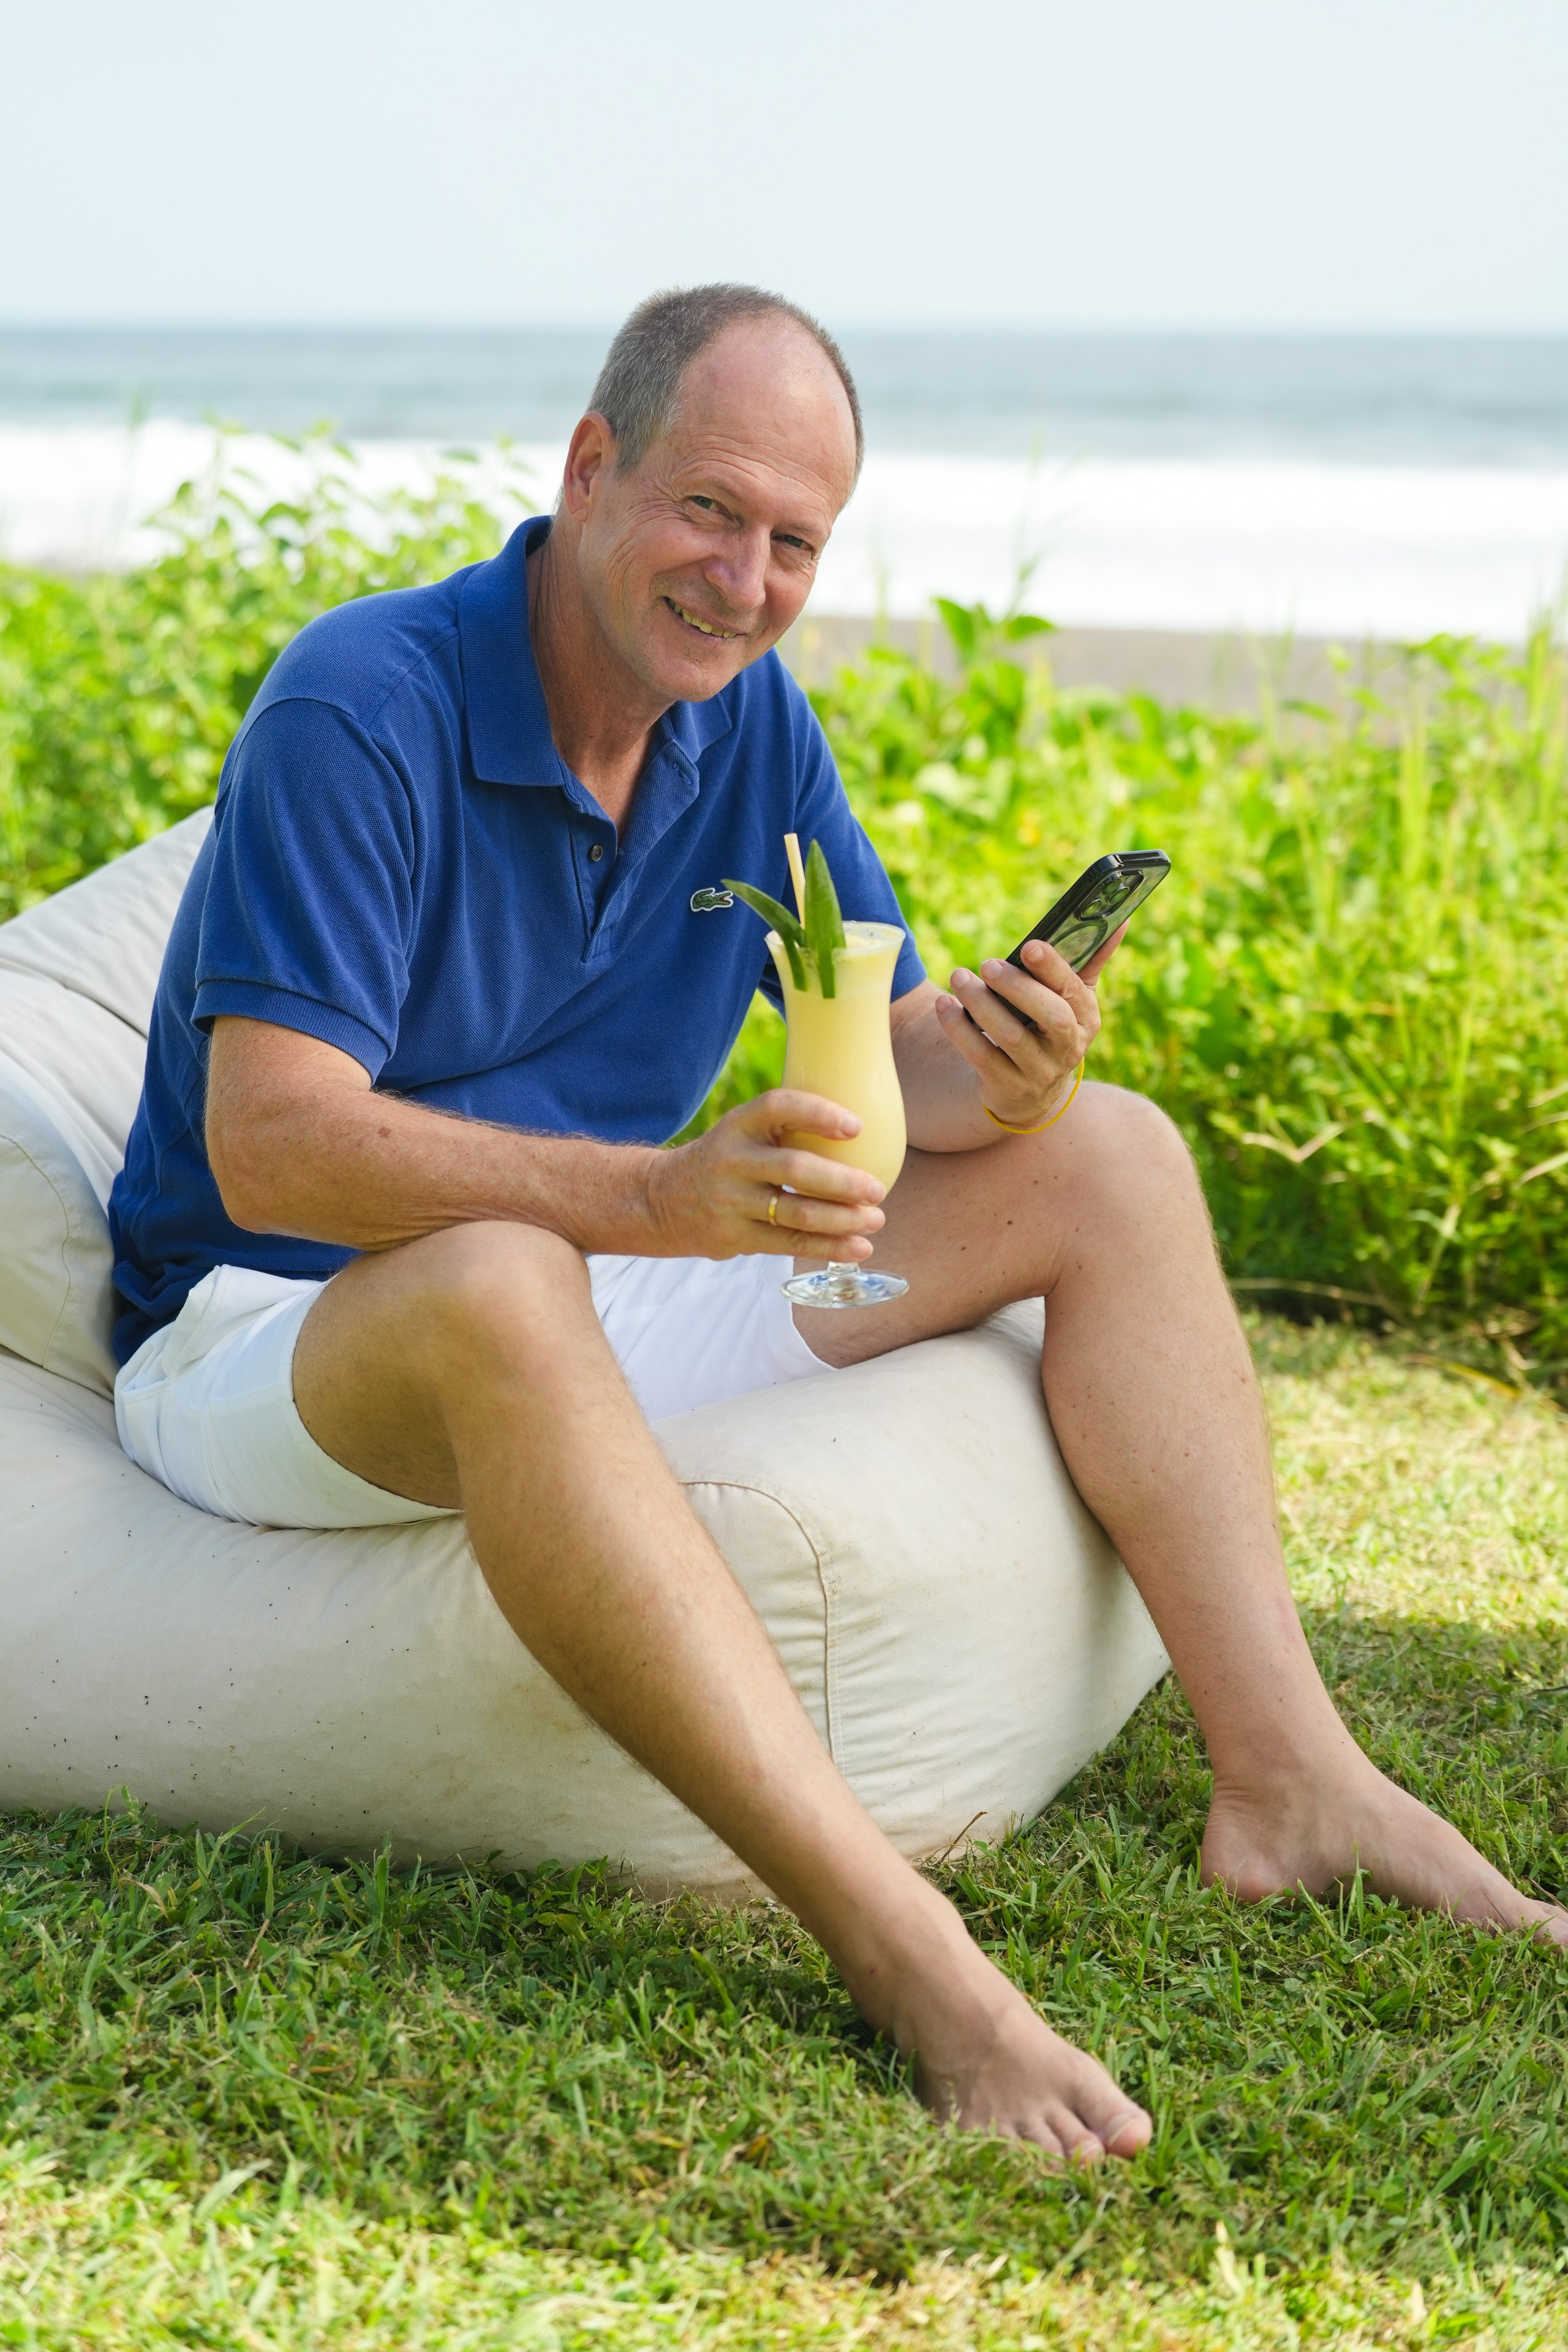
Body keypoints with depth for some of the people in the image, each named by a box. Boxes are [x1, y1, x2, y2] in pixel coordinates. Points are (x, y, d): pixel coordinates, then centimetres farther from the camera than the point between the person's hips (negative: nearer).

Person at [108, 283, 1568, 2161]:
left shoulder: (751, 722, 2)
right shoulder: (360, 713, -20)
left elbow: (902, 1052, 2)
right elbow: (269, 1148, -29)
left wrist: (1005, 1070, -24)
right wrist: (654, 1198, -42)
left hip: (597, 1281, 7)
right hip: (275, 1336, -7)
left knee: (1110, 1161, -1)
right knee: (497, 1289, -44)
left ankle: (1286, 1777, -10)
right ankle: (894, 1943, -44)